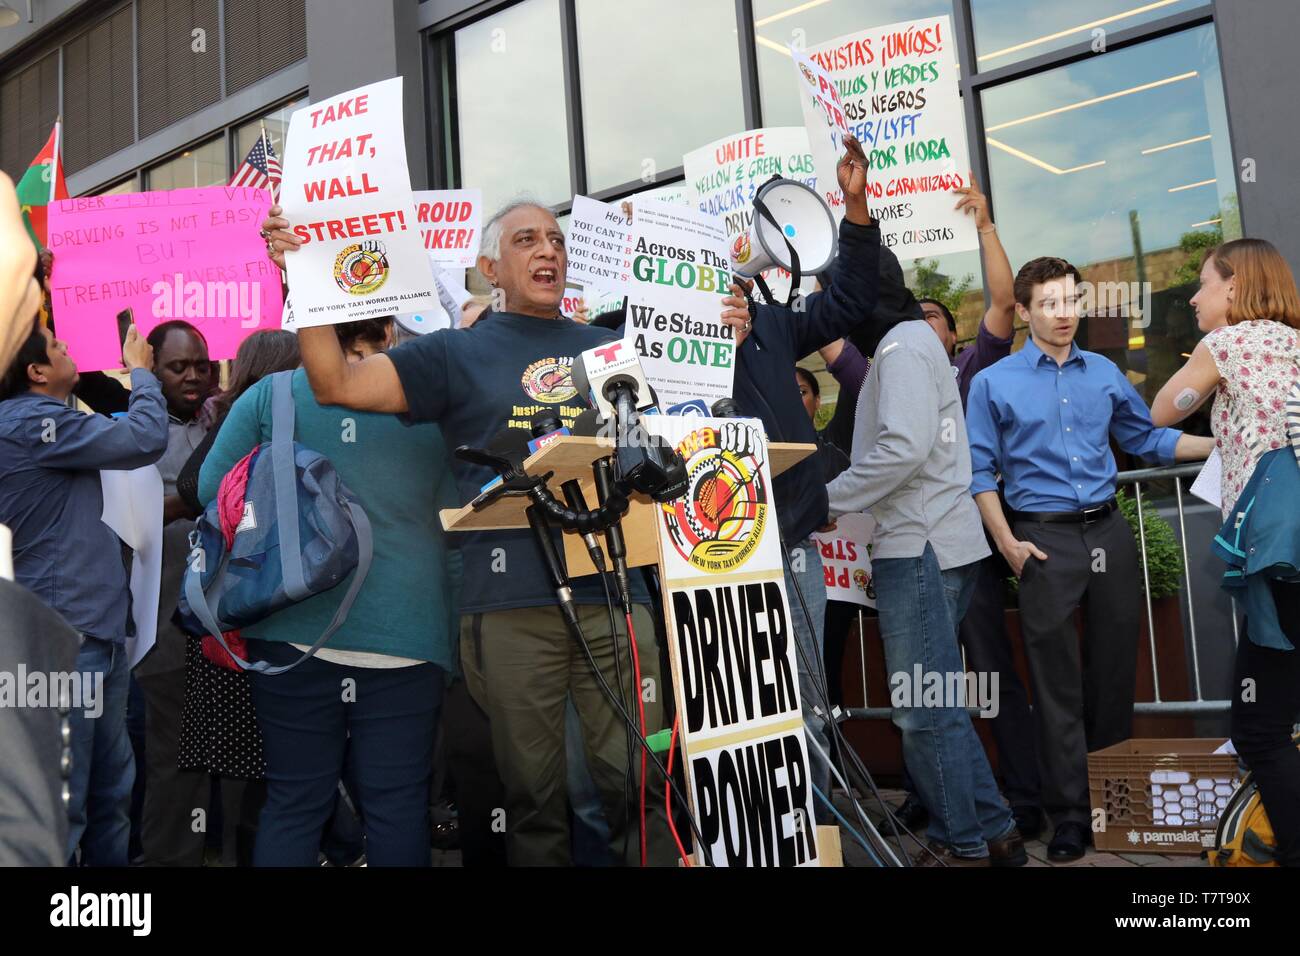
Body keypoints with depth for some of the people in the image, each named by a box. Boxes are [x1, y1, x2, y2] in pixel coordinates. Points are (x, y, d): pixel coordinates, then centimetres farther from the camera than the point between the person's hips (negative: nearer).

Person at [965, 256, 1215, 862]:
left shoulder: (1105, 373, 10)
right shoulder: (994, 383, 0)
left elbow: (1146, 437, 20)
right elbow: (981, 470, 0)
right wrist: (1008, 543, -8)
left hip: (1108, 530, 4)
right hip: (1044, 538, -3)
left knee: (1116, 668, 10)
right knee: (1058, 682, 0)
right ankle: (1070, 814, 9)